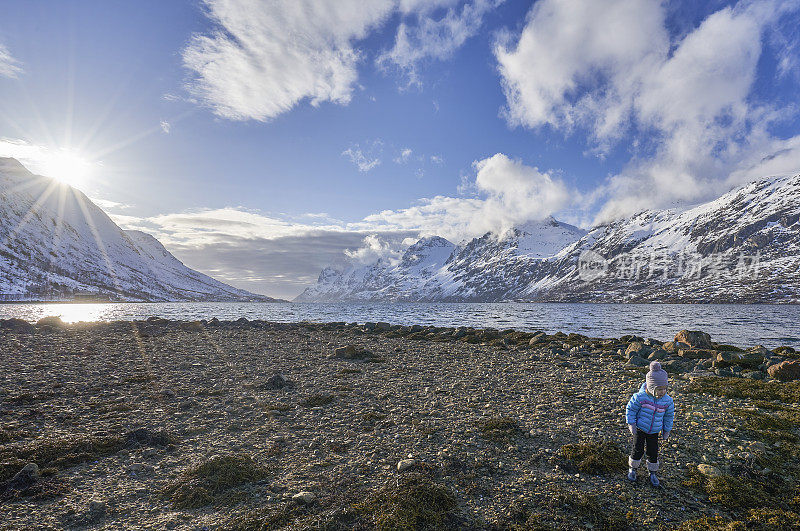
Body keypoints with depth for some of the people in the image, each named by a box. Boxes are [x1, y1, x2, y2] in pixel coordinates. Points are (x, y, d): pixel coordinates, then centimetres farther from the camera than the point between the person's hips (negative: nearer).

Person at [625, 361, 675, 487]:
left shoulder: (667, 400, -10)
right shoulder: (640, 397, -23)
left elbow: (669, 416, 6)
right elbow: (630, 409, -10)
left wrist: (666, 431, 10)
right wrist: (631, 424, -9)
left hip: (654, 431, 3)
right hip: (640, 429, -3)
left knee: (653, 452, 9)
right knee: (638, 450, -2)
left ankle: (652, 473, 30)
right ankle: (632, 468, 22)